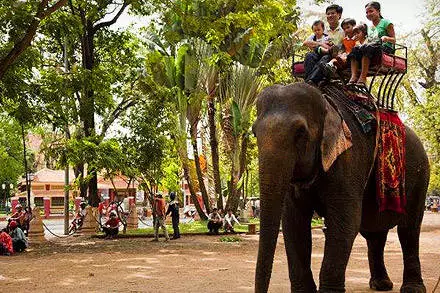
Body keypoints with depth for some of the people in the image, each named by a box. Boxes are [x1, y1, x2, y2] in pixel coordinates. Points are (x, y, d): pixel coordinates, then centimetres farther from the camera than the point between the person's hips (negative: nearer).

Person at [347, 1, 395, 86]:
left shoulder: (386, 23, 7)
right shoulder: (369, 27, 26)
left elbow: (394, 40, 1)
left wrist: (386, 38, -20)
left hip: (386, 49, -6)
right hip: (372, 50, 6)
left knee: (366, 48, -35)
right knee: (355, 49, -21)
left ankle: (363, 77, -42)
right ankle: (354, 76, -39)